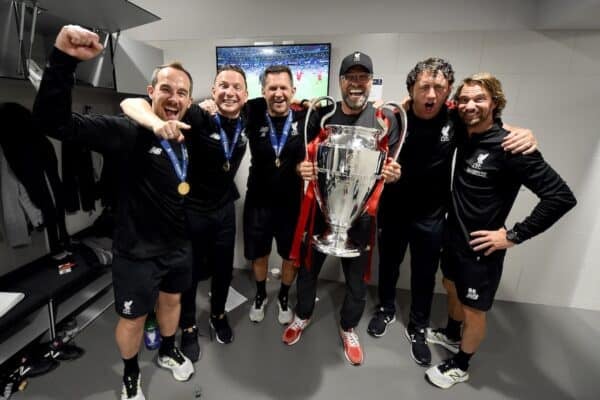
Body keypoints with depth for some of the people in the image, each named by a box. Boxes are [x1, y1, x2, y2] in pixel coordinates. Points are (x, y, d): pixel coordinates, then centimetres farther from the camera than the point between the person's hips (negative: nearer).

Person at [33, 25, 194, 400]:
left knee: (171, 300, 26)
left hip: (179, 245, 6)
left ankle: (169, 351, 53)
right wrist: (64, 57, -43)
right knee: (133, 318, 15)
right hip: (138, 252, -5)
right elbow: (54, 120, -31)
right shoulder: (129, 132, -20)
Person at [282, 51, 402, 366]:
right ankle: (302, 315, 46)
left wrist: (394, 175, -19)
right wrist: (301, 168, -19)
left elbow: (393, 166, 4)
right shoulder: (320, 116, 0)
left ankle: (349, 328, 43)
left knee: (357, 277, 14)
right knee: (308, 267, 17)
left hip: (361, 214, 0)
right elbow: (302, 159, 4)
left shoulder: (386, 121, -1)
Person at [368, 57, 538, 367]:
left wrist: (524, 133, -15)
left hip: (431, 215, 1)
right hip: (392, 210, -1)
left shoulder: (456, 118, -11)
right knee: (388, 264, 20)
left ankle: (418, 328, 41)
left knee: (425, 274, 16)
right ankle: (386, 309, 48)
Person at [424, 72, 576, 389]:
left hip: (480, 249, -7)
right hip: (452, 237, 7)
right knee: (452, 291, 27)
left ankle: (459, 366, 36)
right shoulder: (463, 136, -2)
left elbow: (561, 196, -21)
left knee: (474, 311, 13)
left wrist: (514, 235, -20)